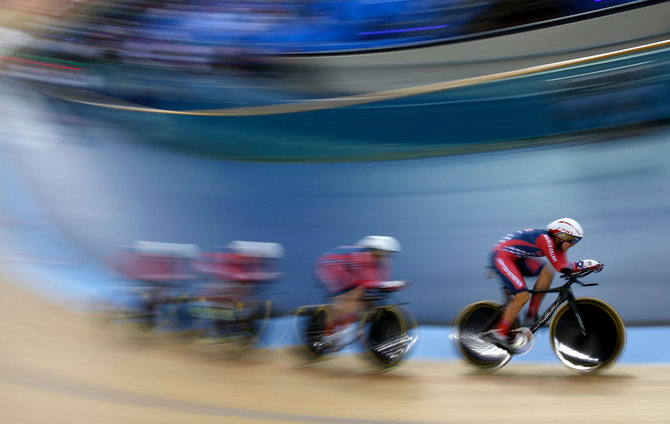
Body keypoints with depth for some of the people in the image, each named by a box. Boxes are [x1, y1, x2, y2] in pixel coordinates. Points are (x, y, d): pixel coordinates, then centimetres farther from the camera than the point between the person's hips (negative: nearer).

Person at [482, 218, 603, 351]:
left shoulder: (557, 244, 4)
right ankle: (498, 333, -10)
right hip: (501, 256, -9)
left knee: (547, 272, -6)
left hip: (515, 258, 9)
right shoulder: (544, 238, -23)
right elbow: (559, 267, -23)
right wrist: (584, 264, -25)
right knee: (523, 296, -18)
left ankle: (531, 316, 0)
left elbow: (564, 267, -2)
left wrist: (589, 266, -11)